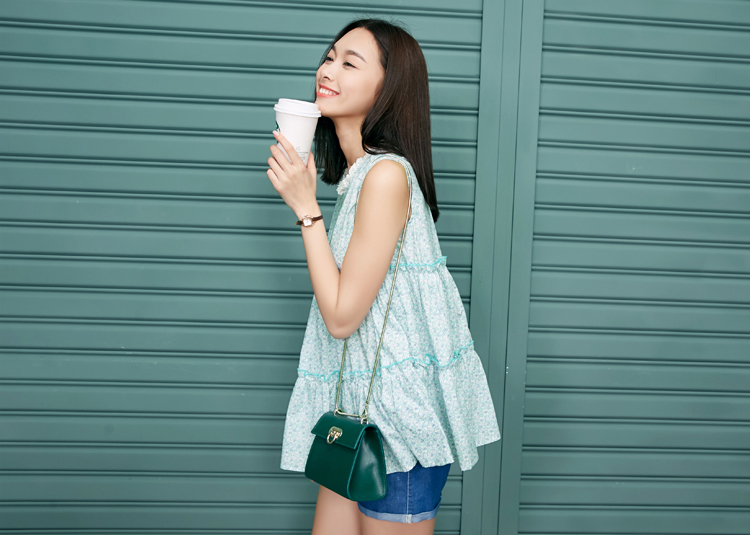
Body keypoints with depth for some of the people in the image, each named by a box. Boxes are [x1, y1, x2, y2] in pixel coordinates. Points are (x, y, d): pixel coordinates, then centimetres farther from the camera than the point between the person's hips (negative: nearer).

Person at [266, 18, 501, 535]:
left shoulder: (387, 174, -20)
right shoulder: (358, 172, 8)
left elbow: (342, 316, -19)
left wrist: (305, 206, -16)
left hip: (400, 410, -9)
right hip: (361, 402, 9)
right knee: (331, 531, 17)